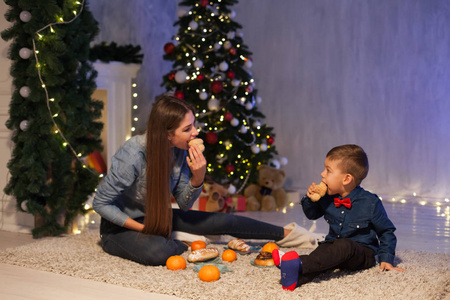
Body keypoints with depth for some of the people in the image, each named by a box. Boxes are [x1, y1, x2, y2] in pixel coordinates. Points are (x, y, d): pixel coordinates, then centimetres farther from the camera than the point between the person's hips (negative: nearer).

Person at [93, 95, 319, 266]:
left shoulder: (180, 151, -11)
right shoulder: (134, 155, -32)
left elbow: (184, 205, -6)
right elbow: (101, 203, -22)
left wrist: (198, 177, -25)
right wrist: (144, 229, -24)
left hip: (159, 218, 6)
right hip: (121, 226, -6)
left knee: (224, 221, -3)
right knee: (158, 252, -40)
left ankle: (285, 233, 13)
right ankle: (182, 242, -6)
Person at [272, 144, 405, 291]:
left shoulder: (370, 203, -10)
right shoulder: (327, 198, 3)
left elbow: (386, 231, 0)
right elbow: (312, 214, 21)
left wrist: (386, 259, -10)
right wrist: (310, 199, -1)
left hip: (362, 253, -4)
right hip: (334, 245, 5)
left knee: (344, 246, -37)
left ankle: (298, 264, -57)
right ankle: (296, 278, -60)